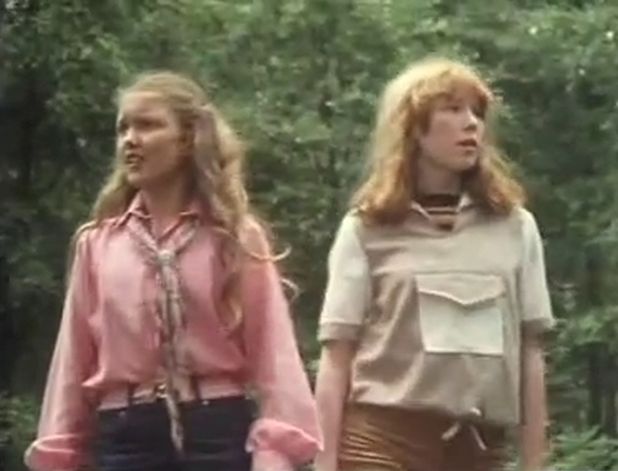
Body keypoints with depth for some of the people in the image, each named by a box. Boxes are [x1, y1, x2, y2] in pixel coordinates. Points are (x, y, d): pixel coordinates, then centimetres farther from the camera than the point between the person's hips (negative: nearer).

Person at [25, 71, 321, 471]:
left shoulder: (236, 236, 3)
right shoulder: (98, 242, 9)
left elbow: (270, 346, -4)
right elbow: (76, 356, 10)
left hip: (217, 432, -2)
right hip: (126, 438, 2)